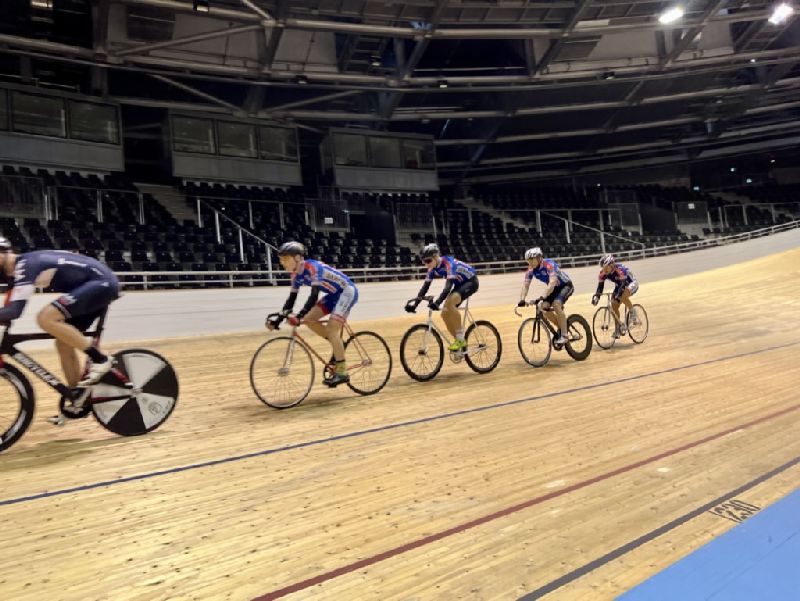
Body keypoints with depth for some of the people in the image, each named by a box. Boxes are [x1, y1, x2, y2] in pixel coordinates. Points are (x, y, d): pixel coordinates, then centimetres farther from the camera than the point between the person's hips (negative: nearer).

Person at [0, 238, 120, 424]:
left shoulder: (25, 264, -17)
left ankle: (100, 360, -14)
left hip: (101, 282, -10)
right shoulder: (17, 267, 12)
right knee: (63, 342, 10)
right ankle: (77, 400, 19)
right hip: (101, 284, 10)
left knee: (45, 318, -23)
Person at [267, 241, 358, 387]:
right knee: (309, 319, -4)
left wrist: (299, 315, -47)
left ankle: (342, 372, -10)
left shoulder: (313, 267, -27)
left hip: (348, 291, -8)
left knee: (331, 329, -18)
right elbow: (291, 299, 1)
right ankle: (338, 345, 12)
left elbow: (314, 295, -36)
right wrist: (278, 319, -7)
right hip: (334, 294, 8)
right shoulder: (297, 274, -2)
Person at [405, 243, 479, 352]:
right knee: (445, 313, -6)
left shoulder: (448, 263, -31)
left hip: (471, 281, -8)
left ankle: (460, 338, -19)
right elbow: (425, 286, -6)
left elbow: (448, 285, -41)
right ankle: (460, 341, 10)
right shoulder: (433, 269, -9)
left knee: (449, 302, -31)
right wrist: (415, 303, -16)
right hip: (459, 284, 8)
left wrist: (438, 302, -53)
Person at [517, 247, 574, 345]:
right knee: (544, 307, -13)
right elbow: (525, 285, -15)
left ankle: (564, 335, -21)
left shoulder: (549, 264, -31)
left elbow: (552, 282, -44)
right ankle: (560, 327, 10)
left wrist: (544, 296, -55)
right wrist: (522, 299, -30)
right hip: (554, 288, 7)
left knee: (556, 304, -30)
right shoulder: (531, 269, -13)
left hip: (566, 285, -7)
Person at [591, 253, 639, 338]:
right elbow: (600, 286, -17)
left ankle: (632, 311, -10)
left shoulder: (619, 269, -36)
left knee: (623, 297, -37)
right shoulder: (603, 273, -19)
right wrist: (596, 296, -32)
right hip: (619, 286, 6)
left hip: (631, 283, -6)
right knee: (614, 306, -7)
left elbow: (623, 284, -40)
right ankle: (618, 327, 8)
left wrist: (617, 296, -51)